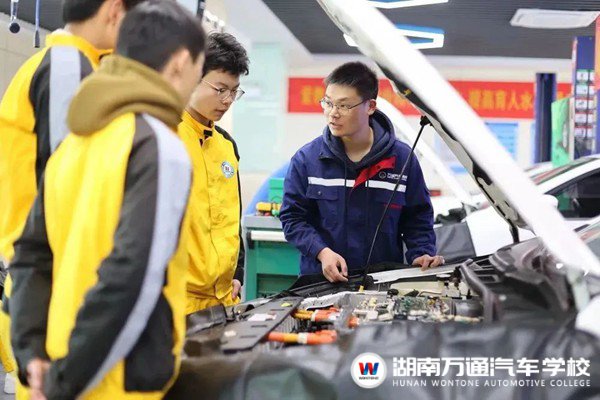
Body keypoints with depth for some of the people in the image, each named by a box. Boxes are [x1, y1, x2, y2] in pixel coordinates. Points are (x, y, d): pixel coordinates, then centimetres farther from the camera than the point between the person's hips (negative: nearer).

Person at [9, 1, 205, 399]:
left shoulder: (75, 141, 10)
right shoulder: (160, 149, -15)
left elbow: (32, 254, 9)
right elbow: (132, 277, -22)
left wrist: (32, 352, 2)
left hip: (65, 365, 8)